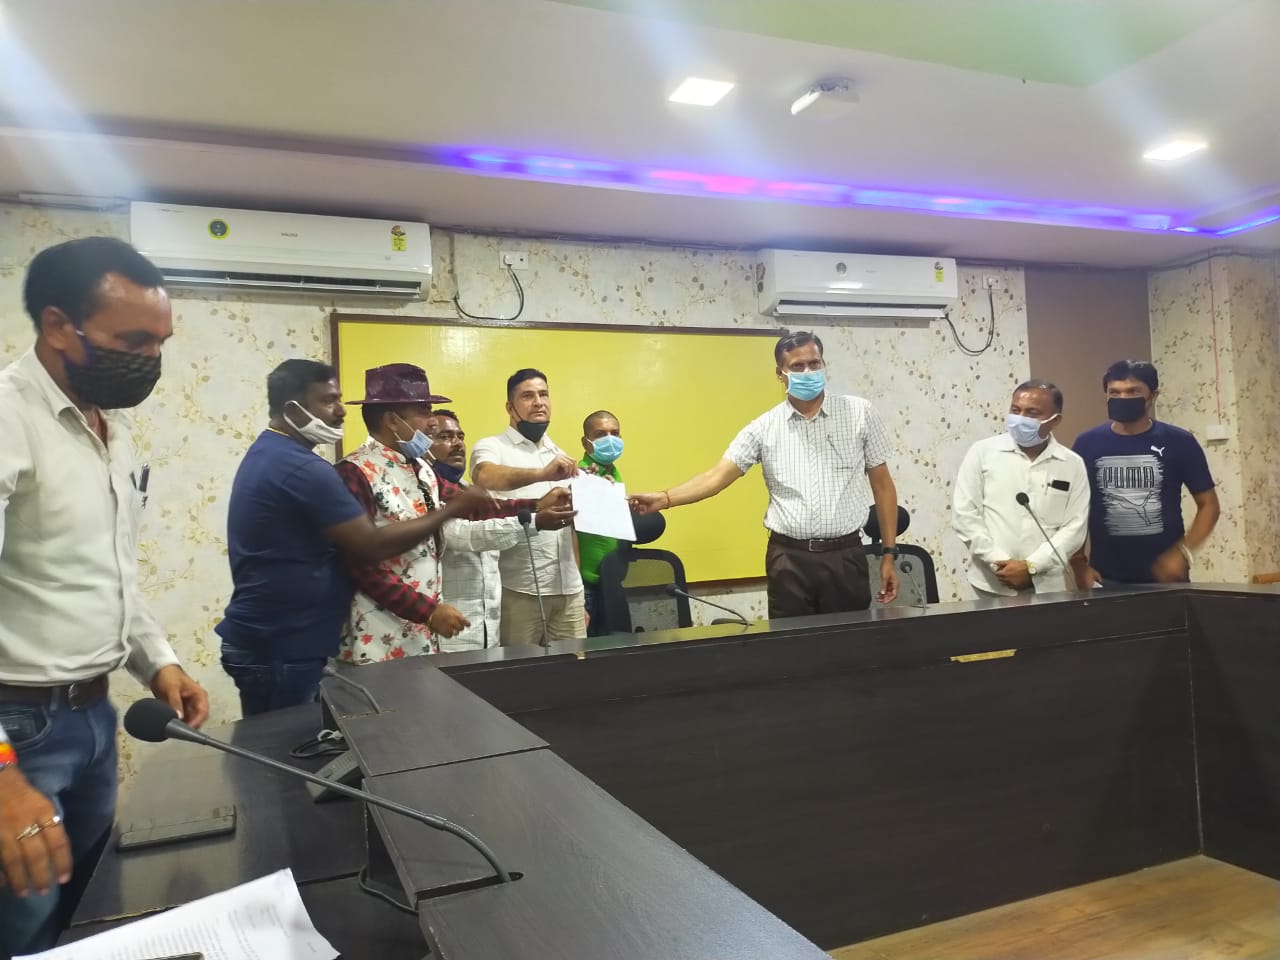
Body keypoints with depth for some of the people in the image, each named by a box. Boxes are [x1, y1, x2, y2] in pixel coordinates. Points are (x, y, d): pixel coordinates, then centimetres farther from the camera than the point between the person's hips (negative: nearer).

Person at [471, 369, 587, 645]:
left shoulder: (561, 456, 16)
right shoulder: (492, 447, -2)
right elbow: (484, 477, -26)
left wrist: (578, 589, 15)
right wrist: (542, 474, -41)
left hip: (568, 589, 5)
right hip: (519, 590, -5)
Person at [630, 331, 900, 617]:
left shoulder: (860, 413, 3)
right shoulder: (764, 427, 2)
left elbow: (882, 484, 7)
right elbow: (718, 476, -4)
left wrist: (889, 553, 4)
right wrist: (664, 499, -20)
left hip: (845, 556, 0)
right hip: (789, 559, 0)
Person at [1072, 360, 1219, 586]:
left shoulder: (1179, 442, -1)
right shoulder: (1087, 444, 0)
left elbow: (1208, 505, 5)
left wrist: (1183, 552, -10)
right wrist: (1080, 564, -5)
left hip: (1166, 575, 0)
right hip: (1106, 578, 0)